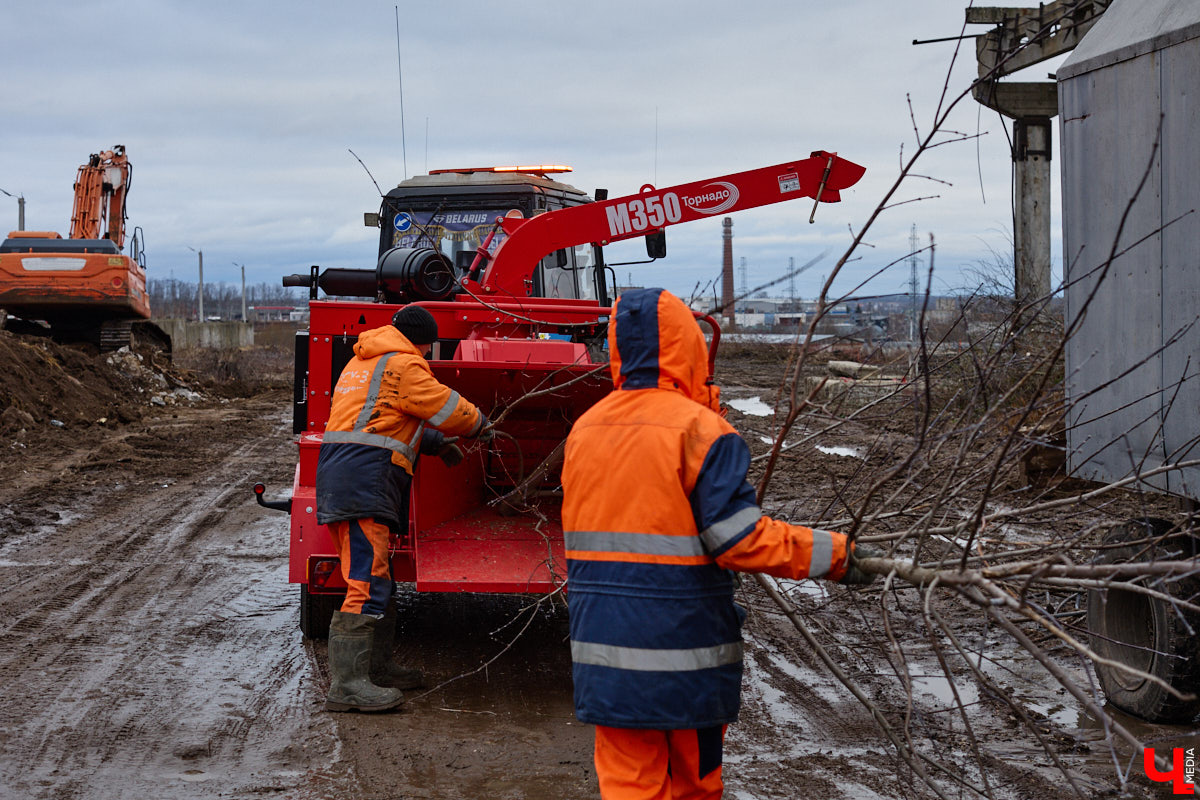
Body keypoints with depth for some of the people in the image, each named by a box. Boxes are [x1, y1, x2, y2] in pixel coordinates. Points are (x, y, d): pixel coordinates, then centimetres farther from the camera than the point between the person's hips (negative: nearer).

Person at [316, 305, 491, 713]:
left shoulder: (364, 362, 26)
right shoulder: (404, 365, -5)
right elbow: (446, 407, 0)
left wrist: (438, 443, 35)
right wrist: (480, 425, 19)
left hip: (342, 476, 11)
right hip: (364, 478, -11)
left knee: (377, 578, 18)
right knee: (367, 581, -15)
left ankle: (378, 667, 27)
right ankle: (346, 684, -19)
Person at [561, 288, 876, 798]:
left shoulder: (584, 429, 7)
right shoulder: (700, 429, -13)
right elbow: (738, 537, -18)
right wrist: (830, 555, -10)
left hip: (604, 644, 5)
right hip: (683, 646, -5)